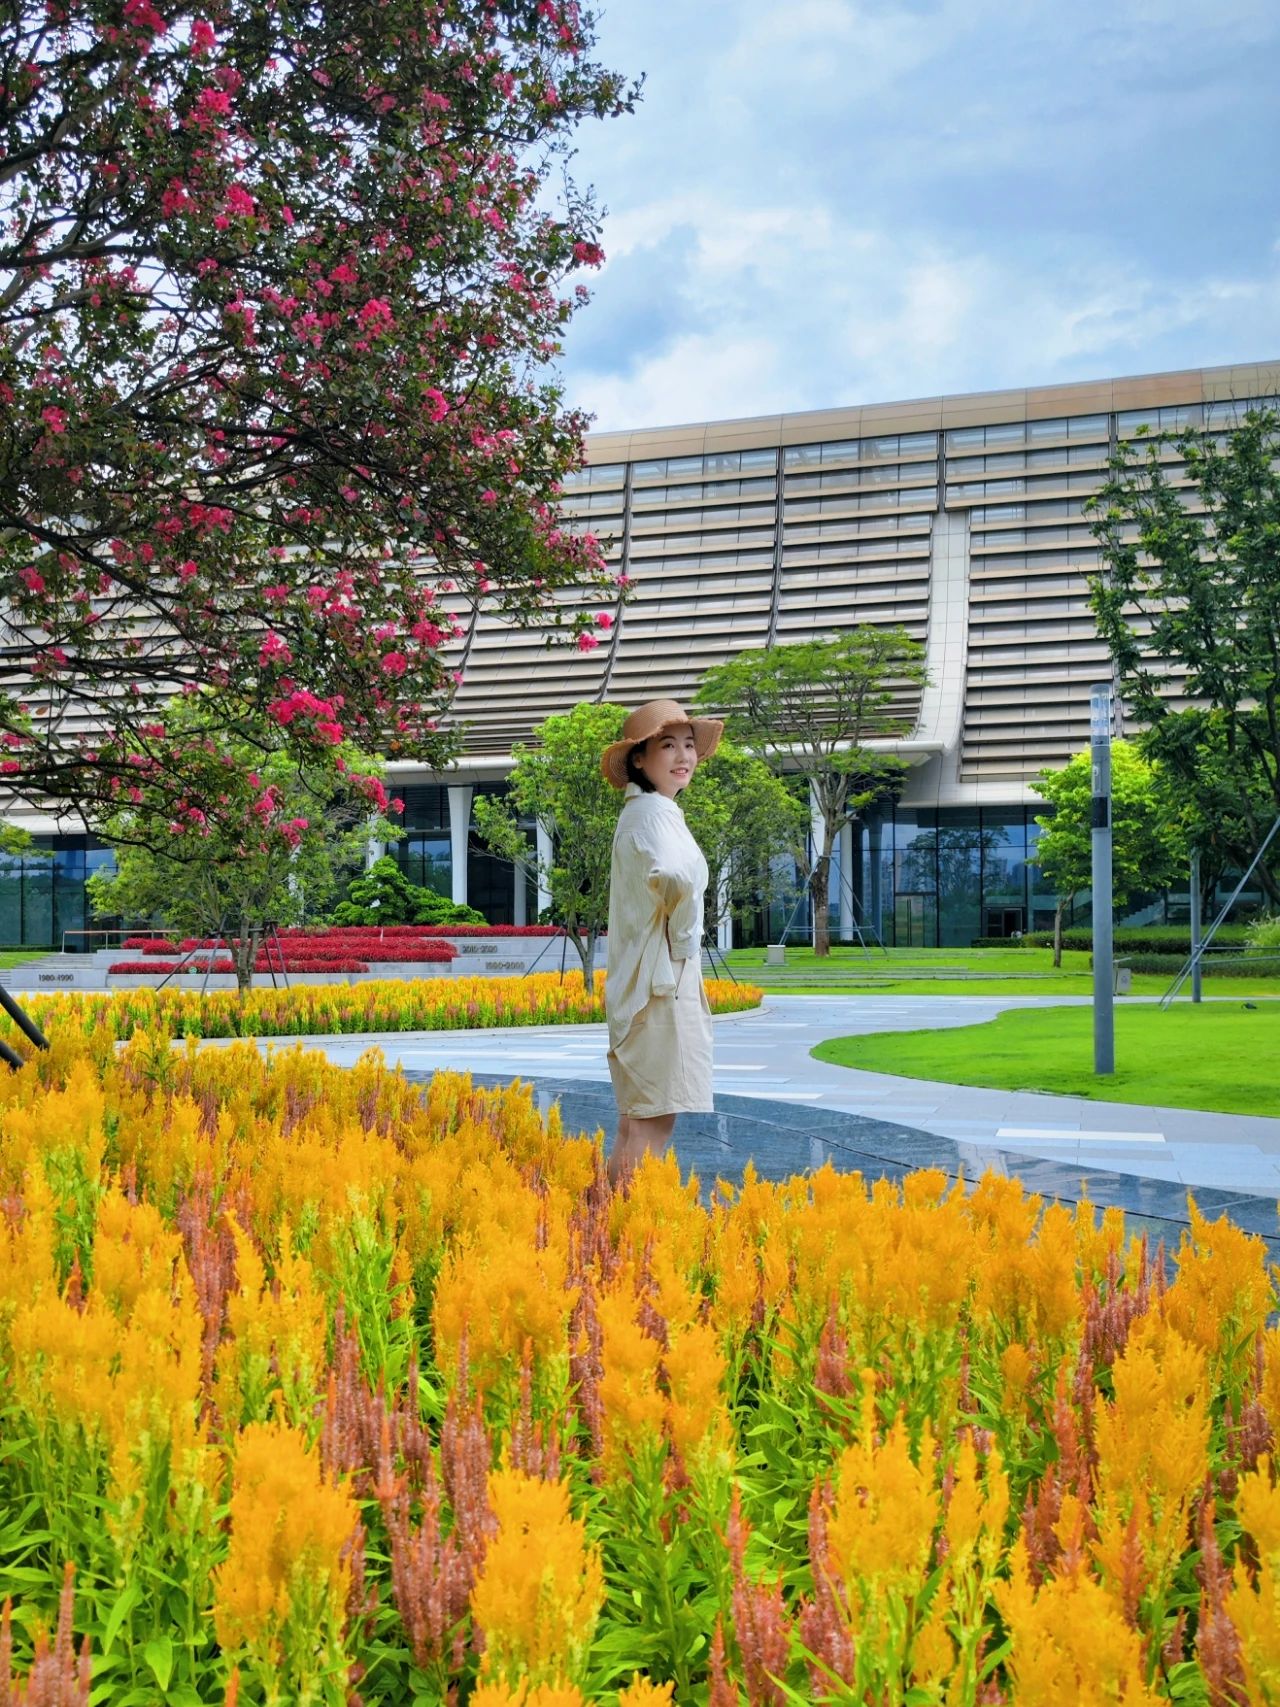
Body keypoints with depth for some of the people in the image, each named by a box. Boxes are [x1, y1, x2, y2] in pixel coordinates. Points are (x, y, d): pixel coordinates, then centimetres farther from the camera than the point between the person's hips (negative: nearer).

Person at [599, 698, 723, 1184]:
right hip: (662, 979, -10)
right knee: (654, 1118, -7)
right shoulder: (654, 811, -14)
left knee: (641, 1118, 15)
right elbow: (677, 879, -34)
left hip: (647, 979, 10)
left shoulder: (639, 811, 16)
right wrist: (683, 939, -18)